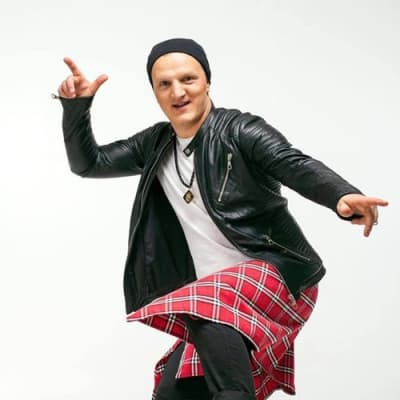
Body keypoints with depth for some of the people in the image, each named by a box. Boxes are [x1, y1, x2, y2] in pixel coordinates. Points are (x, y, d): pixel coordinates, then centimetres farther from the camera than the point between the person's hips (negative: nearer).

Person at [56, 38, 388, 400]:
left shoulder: (239, 130, -8)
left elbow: (298, 166, -24)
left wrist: (343, 197, -46)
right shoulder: (156, 145, 12)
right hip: (211, 297, 7)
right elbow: (88, 164, 18)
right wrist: (76, 106, 0)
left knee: (209, 305, -37)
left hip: (275, 272, -7)